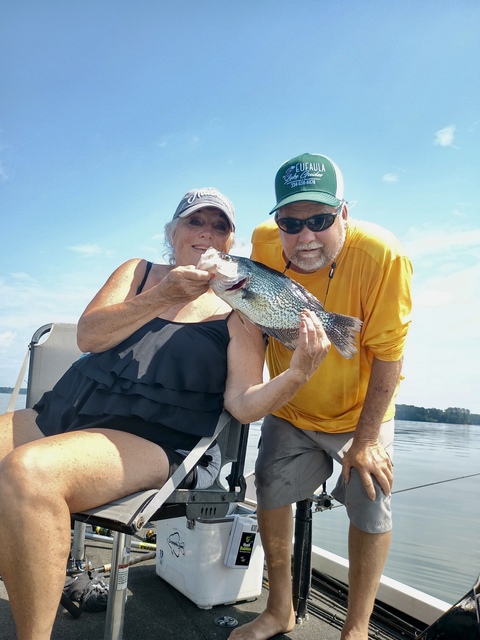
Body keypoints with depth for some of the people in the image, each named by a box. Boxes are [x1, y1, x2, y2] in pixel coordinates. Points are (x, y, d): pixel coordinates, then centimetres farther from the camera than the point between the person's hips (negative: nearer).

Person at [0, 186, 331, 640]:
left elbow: (242, 404, -3)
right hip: (61, 411, 5)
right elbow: (88, 336, 1)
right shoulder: (138, 271, 16)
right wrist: (163, 296, -10)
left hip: (150, 440, -5)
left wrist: (297, 372, -21)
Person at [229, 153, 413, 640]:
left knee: (370, 510, 0)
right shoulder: (264, 242, -18)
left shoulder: (381, 256, -29)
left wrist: (365, 440, -18)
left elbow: (387, 353, -23)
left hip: (360, 411, -2)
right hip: (289, 410, 3)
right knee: (271, 495, 7)